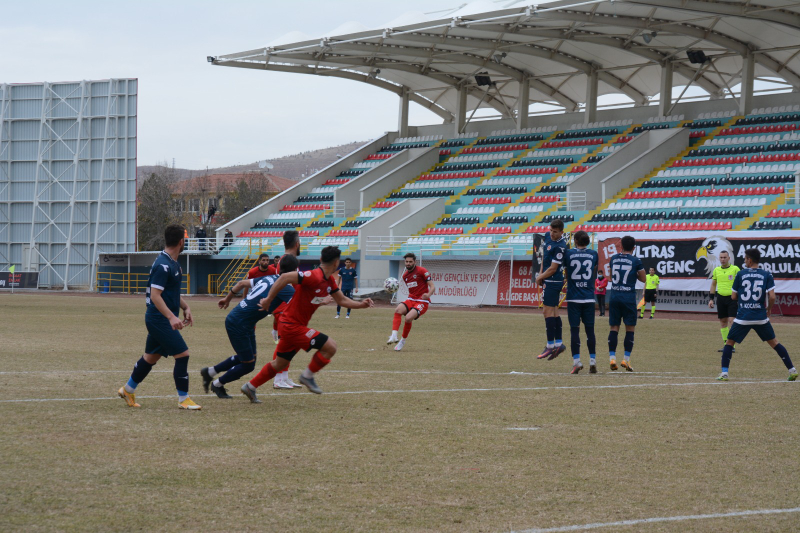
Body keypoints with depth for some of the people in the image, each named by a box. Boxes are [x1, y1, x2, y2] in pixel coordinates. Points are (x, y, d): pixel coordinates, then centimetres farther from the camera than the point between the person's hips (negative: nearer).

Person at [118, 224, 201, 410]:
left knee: (151, 356, 18)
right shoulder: (162, 265, -20)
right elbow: (155, 295, -24)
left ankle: (128, 390, 32)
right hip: (160, 319, -10)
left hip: (159, 320, 10)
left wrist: (185, 307, 15)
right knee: (182, 354, -9)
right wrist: (171, 317, -31)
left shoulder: (172, 263, 13)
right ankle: (183, 399, -2)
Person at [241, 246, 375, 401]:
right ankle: (308, 376, 2)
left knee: (280, 364, 20)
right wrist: (269, 299, -24)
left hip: (290, 326, 10)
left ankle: (250, 387, 28)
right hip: (293, 326, -10)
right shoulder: (314, 277, -24)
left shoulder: (329, 281, 7)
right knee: (330, 347, -12)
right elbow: (285, 278, -27)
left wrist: (360, 304, 2)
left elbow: (342, 300, 17)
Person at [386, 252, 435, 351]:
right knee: (397, 310, -27)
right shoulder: (405, 275, 14)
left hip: (422, 301, -6)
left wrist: (428, 294, -31)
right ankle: (394, 336, -37)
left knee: (408, 318, -29)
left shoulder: (422, 271, -7)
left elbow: (432, 286, -10)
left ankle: (403, 340, -7)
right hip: (411, 299, 6)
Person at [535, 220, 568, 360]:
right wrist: (541, 273, 11)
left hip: (552, 281, -10)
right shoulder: (548, 236, 7)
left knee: (548, 312, -8)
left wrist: (540, 278, -5)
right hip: (550, 281, 10)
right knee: (554, 312, 11)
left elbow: (552, 269, -18)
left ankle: (550, 346, -7)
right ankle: (558, 343, 15)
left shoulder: (560, 247, -20)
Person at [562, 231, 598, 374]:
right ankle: (592, 361, 7)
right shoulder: (593, 254, 5)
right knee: (590, 329, 7)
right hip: (589, 298, 2)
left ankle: (576, 361, -9)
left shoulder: (568, 253, -2)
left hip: (573, 298, -2)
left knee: (574, 329, -2)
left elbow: (566, 272, 9)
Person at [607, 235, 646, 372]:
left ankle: (612, 358, -3)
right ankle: (626, 359, -1)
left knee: (614, 327, 6)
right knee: (630, 328, 4)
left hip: (614, 296, 3)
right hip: (629, 297, -3)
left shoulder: (613, 258, 7)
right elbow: (643, 279, 6)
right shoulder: (636, 261, -4)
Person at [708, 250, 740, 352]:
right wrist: (711, 299, 11)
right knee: (723, 321, 6)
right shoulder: (716, 270, 9)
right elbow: (713, 284, 17)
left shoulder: (735, 269, -3)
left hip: (732, 298, -4)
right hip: (721, 298, 4)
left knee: (731, 320, -11)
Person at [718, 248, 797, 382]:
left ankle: (724, 373, -1)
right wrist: (769, 309, 11)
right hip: (761, 317, 2)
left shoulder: (740, 274, -2)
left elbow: (733, 296, 2)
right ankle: (792, 370, 13)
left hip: (743, 317, -2)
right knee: (773, 342, 14)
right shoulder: (766, 275, 0)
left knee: (729, 342, 11)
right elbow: (772, 297, -8)